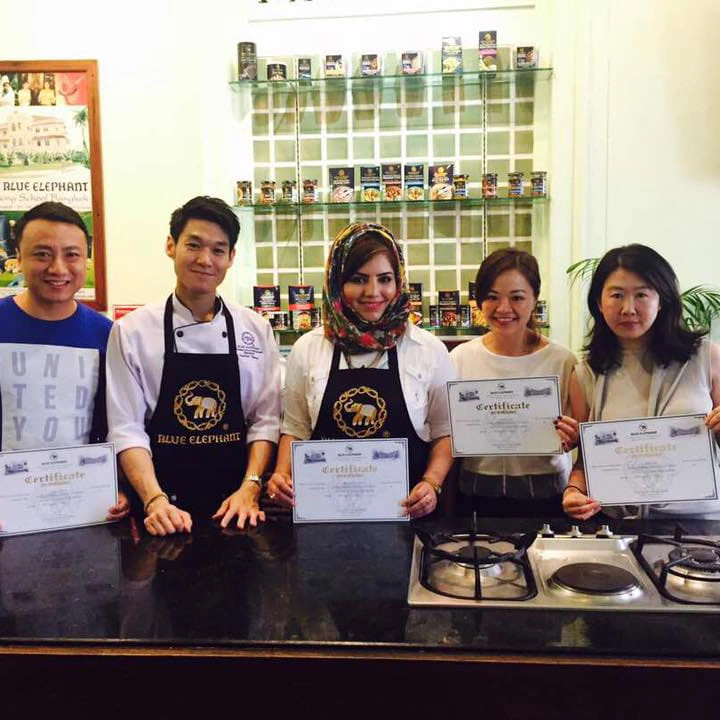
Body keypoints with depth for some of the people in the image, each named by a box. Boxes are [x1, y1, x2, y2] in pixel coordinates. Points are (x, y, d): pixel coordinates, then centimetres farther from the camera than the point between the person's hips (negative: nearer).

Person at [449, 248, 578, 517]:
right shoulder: (461, 358, 1)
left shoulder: (562, 360, -1)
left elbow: (573, 437, 5)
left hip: (545, 495, 0)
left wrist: (570, 439, -14)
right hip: (476, 495, 1)